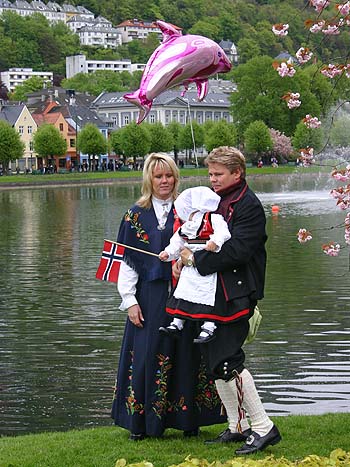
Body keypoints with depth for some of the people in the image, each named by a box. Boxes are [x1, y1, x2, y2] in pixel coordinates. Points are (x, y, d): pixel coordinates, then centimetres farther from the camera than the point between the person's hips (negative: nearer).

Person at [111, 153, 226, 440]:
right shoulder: (136, 215, 6)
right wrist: (129, 300, -2)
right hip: (150, 297, 0)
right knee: (147, 354, 0)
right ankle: (141, 423, 9)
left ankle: (188, 420, 13)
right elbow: (127, 260, 4)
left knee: (185, 353, 3)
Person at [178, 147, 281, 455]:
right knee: (215, 361, 11)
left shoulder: (249, 206, -11)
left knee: (227, 361, -14)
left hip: (236, 295, -9)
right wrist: (182, 257, 4)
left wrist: (196, 259, -16)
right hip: (211, 292, 9)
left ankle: (264, 428, -5)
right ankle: (238, 428, 22)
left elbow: (237, 251, -20)